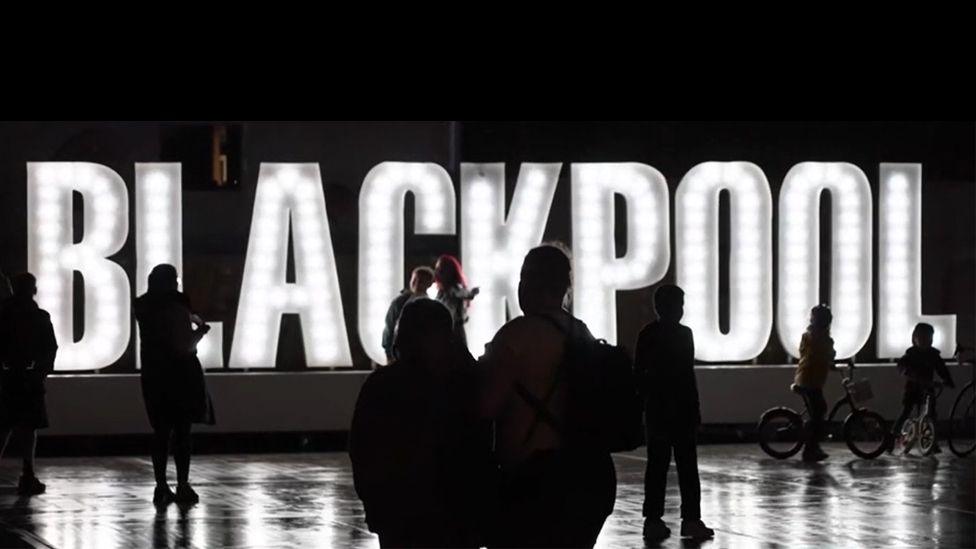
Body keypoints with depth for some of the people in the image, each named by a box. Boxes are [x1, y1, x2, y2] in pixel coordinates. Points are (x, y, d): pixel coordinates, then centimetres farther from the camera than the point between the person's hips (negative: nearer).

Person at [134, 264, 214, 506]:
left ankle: (161, 486, 5)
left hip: (153, 375, 5)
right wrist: (200, 330, 2)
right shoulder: (177, 307, -13)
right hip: (181, 375, -5)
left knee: (160, 431, 9)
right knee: (182, 431, 0)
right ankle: (183, 486, -3)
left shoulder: (143, 308, 6)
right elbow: (185, 346, -15)